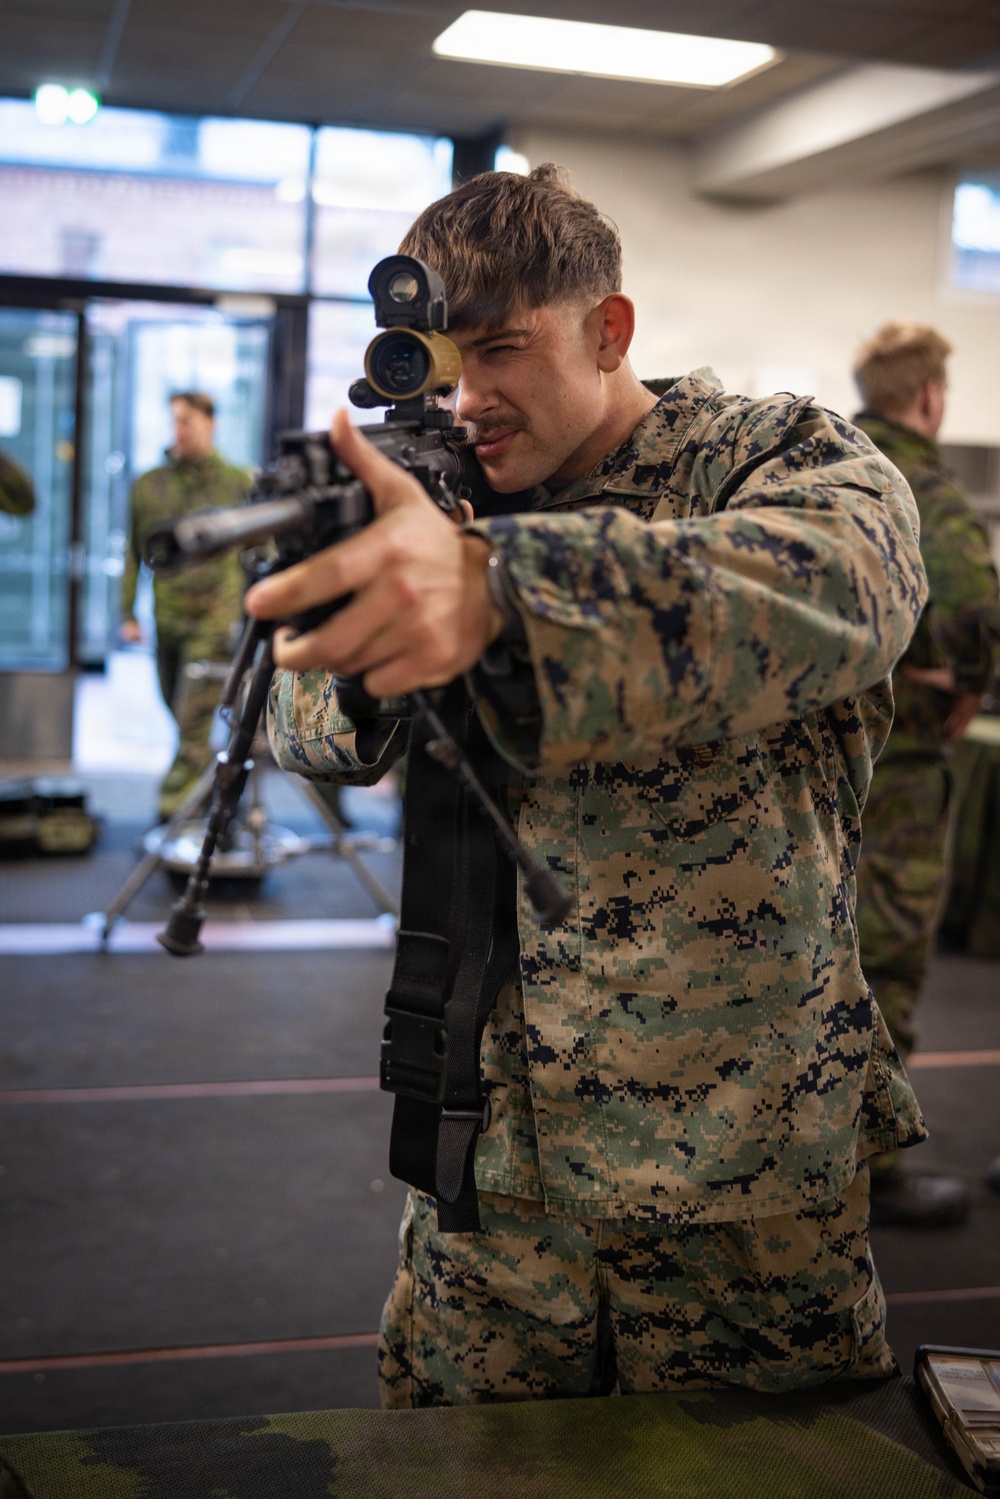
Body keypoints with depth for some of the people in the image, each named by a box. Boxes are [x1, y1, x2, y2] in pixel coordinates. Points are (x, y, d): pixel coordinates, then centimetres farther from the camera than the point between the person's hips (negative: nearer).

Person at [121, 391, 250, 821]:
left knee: (193, 727, -11)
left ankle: (171, 813, -11)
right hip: (167, 619, 4)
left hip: (216, 620, -4)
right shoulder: (148, 485, 11)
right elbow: (134, 552, 15)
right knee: (180, 718, 11)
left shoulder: (239, 483, 3)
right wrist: (128, 613, 9)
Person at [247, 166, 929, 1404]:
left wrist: (494, 587, -50)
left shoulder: (784, 457, -8)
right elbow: (305, 727, 3)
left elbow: (842, 587, -33)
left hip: (740, 1151, -3)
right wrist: (362, 657, -24)